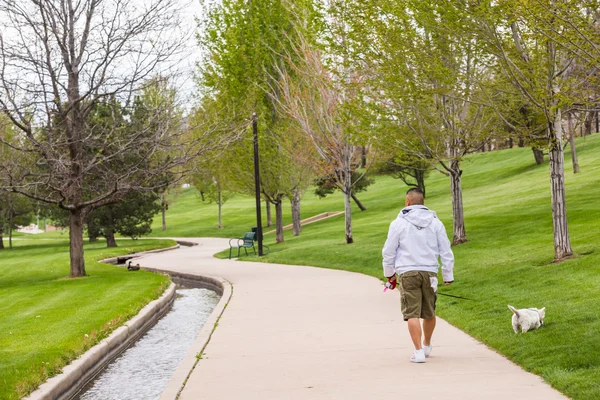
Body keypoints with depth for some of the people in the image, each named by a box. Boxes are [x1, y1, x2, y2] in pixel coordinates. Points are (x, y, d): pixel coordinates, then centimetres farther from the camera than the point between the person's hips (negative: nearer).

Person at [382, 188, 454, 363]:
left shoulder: (398, 223, -1)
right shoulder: (435, 223, 7)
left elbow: (389, 251, 4)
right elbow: (446, 251, 8)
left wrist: (389, 273, 18)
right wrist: (448, 276, 15)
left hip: (407, 273, -3)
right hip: (430, 272, 3)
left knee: (412, 314, -3)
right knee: (429, 313, 17)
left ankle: (419, 351, -10)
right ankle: (427, 345, 35)